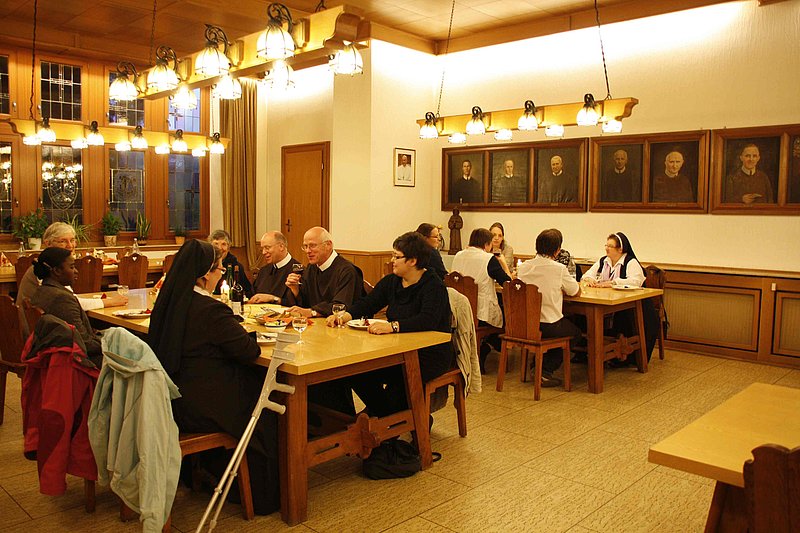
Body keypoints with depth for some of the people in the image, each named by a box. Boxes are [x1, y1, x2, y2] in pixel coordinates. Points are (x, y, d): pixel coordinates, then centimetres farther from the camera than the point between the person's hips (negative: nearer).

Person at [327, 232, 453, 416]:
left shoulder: (433, 286, -14)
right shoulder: (391, 282, 9)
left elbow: (428, 320, -30)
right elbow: (367, 304, 5)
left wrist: (392, 326, -42)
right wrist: (345, 315, -15)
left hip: (431, 355, -7)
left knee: (397, 377, -31)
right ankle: (385, 415, 11)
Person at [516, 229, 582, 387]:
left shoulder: (523, 267, 0)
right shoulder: (559, 269, -14)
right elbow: (576, 292, 0)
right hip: (549, 325, -6)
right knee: (575, 333, 24)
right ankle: (546, 370, 12)